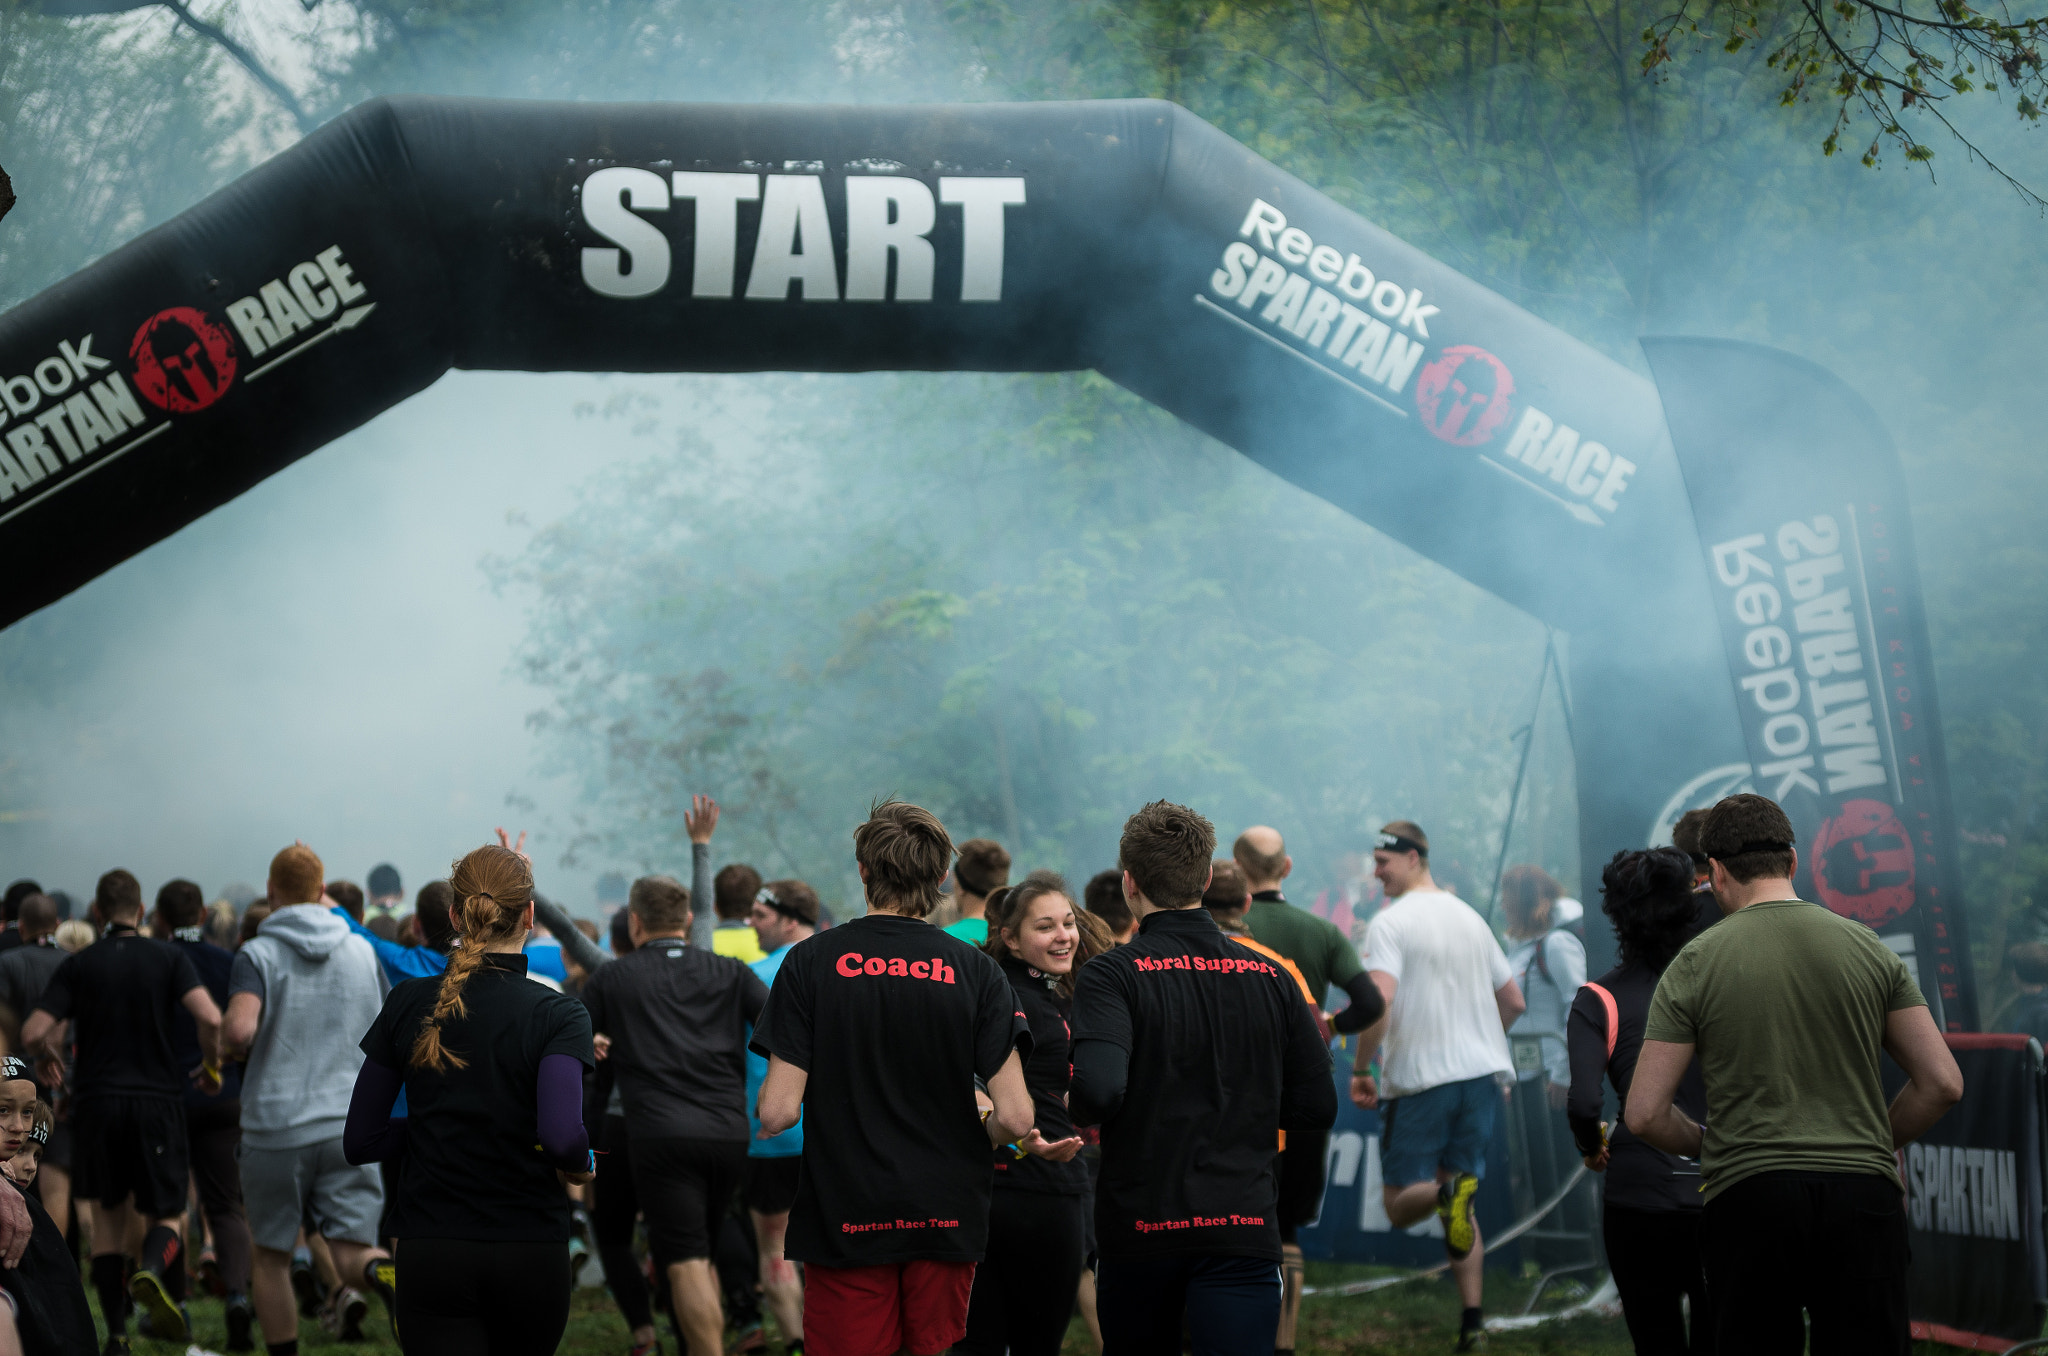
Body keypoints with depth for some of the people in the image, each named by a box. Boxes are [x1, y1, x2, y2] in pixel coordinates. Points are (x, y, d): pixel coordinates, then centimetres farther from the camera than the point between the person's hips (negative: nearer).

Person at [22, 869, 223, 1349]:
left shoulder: (78, 965, 1)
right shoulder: (169, 958, 0)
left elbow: (32, 1033, -6)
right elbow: (210, 1018, -14)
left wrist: (50, 1054, 17)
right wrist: (212, 1066, 4)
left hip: (97, 1100, 1)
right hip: (159, 1099, -1)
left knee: (108, 1217, 13)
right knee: (166, 1214, 9)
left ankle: (116, 1331, 7)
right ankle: (152, 1270, -25)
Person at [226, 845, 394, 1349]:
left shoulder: (258, 954, -5)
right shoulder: (363, 952, 7)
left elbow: (240, 1029, -22)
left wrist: (233, 1052, 0)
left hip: (276, 1125, -2)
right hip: (350, 1123, 2)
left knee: (272, 1257, 13)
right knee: (351, 1246, -2)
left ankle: (283, 1352, 19)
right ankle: (385, 1274, -35)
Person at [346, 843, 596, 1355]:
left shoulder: (407, 1004, 1)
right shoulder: (559, 1015, -8)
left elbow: (359, 1143, 5)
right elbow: (561, 1136, -24)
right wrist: (578, 1168, -2)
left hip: (431, 1258, 0)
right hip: (531, 1263, 0)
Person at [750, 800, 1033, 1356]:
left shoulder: (810, 961, -5)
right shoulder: (975, 970, -2)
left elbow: (778, 1112, -10)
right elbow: (1015, 1117, -8)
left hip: (843, 1221, -1)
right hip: (947, 1217, 1)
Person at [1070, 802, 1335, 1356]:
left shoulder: (1112, 976, -8)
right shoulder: (1271, 979, 4)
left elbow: (1098, 1092, -24)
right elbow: (1316, 1109, 7)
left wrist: (1079, 1113, -1)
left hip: (1138, 1230, -1)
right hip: (1243, 1228, 1)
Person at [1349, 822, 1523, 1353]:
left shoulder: (1391, 922, -8)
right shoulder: (1470, 918, 13)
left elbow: (1378, 1004, -21)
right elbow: (1513, 1001, 20)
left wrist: (1360, 1069, -9)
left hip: (1418, 1078, -6)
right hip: (1481, 1073, 6)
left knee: (1399, 1203, 5)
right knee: (1459, 1207, 13)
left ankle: (1450, 1191, -28)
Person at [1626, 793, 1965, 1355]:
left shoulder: (1694, 965, 1)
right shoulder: (1868, 948, 8)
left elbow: (1644, 1114, -2)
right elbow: (1943, 1084, 6)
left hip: (1747, 1195, -1)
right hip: (1864, 1193, 1)